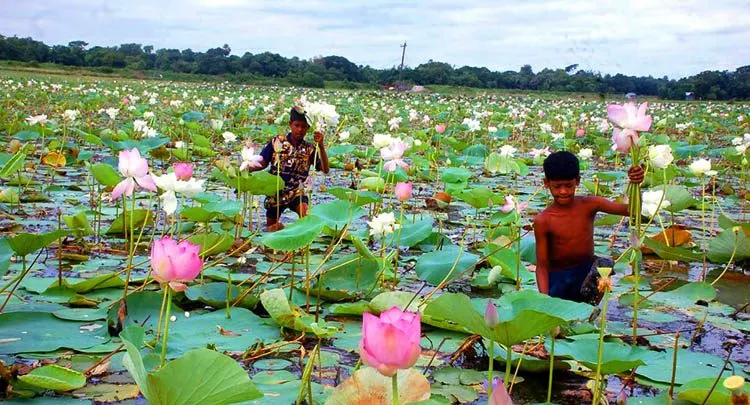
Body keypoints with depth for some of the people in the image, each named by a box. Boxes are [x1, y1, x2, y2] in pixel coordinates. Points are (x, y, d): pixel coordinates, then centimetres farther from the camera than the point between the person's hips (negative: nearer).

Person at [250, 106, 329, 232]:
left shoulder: (310, 149, -2)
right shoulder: (277, 142, -2)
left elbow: (325, 169, -12)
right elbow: (262, 163, 0)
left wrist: (321, 146, -23)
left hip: (296, 192, -1)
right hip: (275, 192, 1)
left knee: (305, 210, -31)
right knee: (270, 228, 10)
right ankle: (277, 226, 41)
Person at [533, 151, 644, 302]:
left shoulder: (589, 205, -9)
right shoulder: (543, 221, -15)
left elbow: (631, 210, -16)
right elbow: (542, 266, -13)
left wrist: (635, 184, -34)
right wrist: (545, 298, -26)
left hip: (587, 272, 3)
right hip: (558, 278, -3)